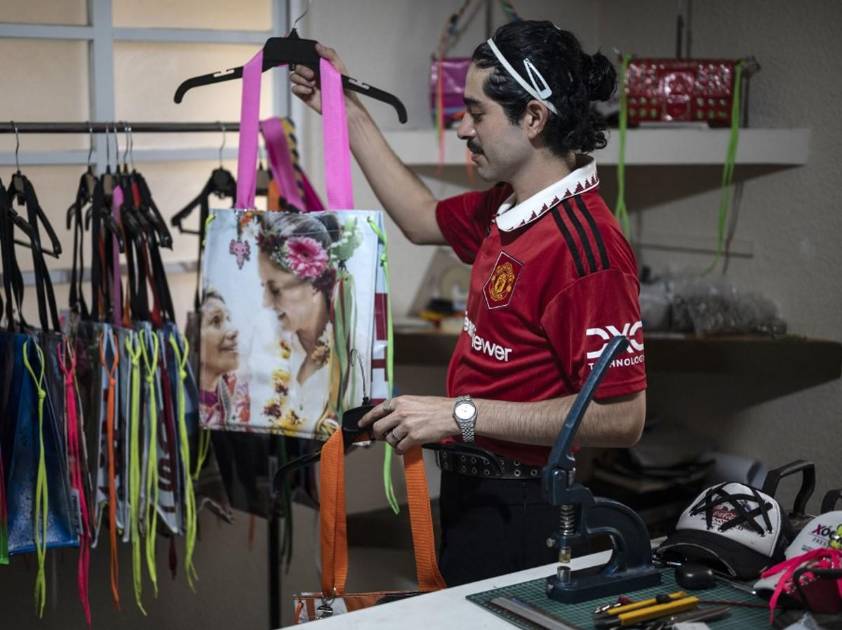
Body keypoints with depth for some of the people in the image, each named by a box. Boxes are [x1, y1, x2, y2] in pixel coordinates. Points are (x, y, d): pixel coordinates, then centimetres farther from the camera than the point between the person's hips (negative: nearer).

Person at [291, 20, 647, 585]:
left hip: (516, 516, -9)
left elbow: (622, 417, -27)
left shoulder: (585, 246, -25)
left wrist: (462, 414, -26)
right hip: (473, 494, 9)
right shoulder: (509, 207, 3)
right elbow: (424, 220, 23)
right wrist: (348, 113, 20)